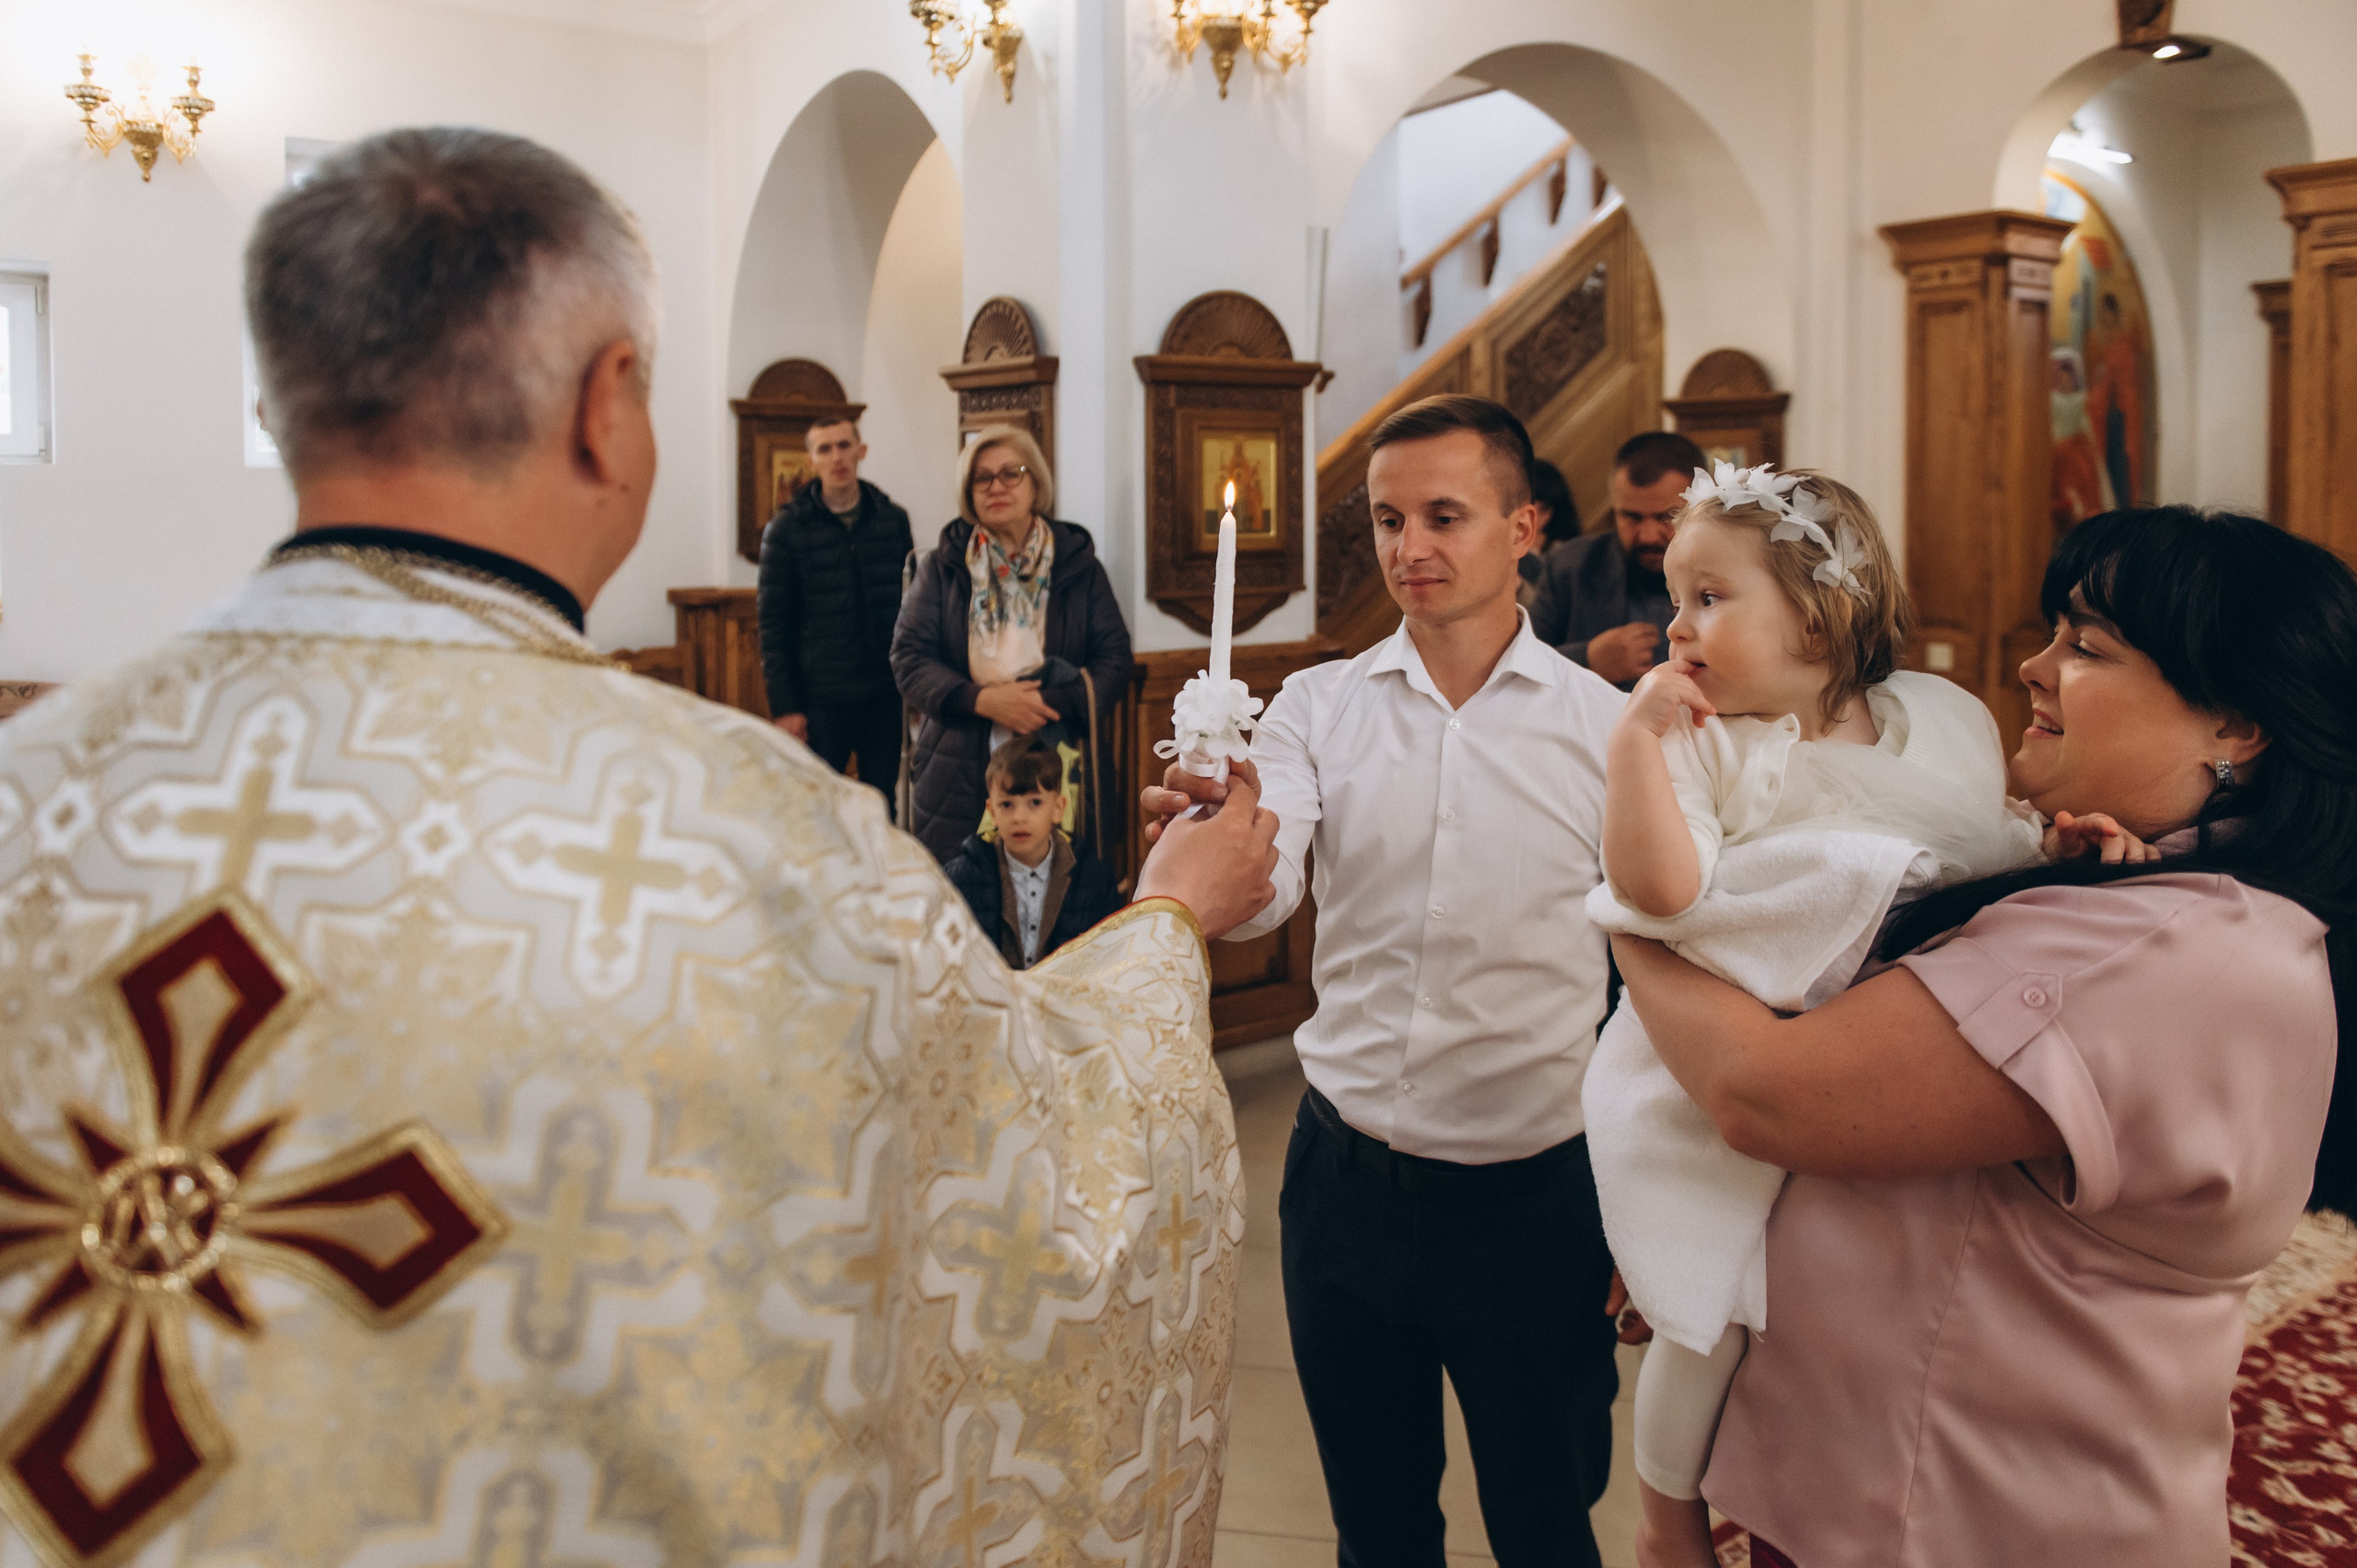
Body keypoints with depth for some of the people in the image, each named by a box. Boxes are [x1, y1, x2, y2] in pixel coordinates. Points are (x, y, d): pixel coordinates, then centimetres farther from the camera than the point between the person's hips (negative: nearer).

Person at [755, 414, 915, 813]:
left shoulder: (893, 519, 7)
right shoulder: (786, 529, -1)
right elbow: (772, 624, -2)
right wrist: (784, 705, -7)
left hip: (886, 694, 3)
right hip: (821, 700, -2)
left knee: (882, 806, 10)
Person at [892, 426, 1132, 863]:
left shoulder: (1078, 565, 10)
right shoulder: (941, 568, 9)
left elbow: (1115, 657, 4)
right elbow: (908, 659, 2)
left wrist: (1054, 704, -14)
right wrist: (980, 700, -15)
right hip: (958, 776, 0)